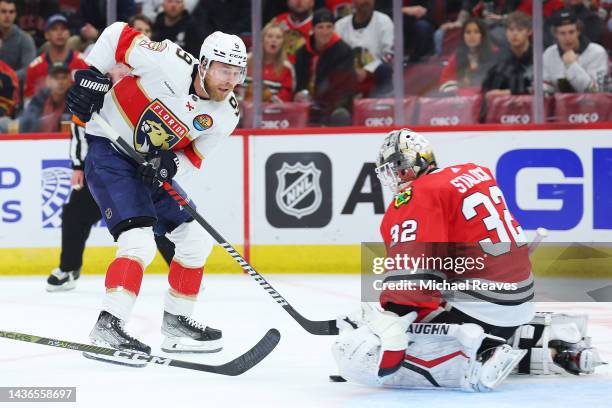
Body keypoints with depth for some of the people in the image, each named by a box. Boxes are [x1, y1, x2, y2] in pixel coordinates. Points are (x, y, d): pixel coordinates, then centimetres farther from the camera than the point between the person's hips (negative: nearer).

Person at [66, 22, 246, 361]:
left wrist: (171, 164, -21)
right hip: (108, 149, -8)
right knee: (139, 242, -22)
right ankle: (107, 326, -24)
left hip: (154, 164, 8)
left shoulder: (226, 115, -6)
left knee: (196, 237, 9)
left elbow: (194, 157, 1)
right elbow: (118, 35, -15)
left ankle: (176, 320, 21)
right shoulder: (170, 64, -24)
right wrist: (92, 76, -19)